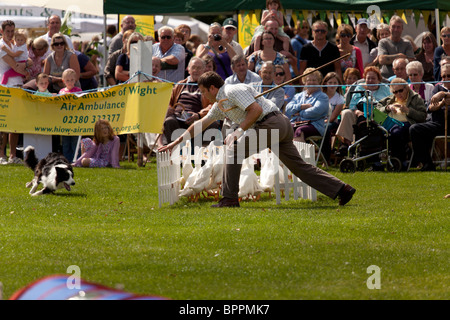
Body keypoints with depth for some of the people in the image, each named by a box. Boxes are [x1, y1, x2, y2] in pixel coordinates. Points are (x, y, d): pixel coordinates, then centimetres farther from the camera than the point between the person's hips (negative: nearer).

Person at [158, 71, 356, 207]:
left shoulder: (233, 91, -7)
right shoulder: (220, 104, 24)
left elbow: (256, 109, -18)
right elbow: (202, 123, 32)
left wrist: (239, 131, -14)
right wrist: (177, 142, 34)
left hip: (271, 123, -10)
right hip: (283, 125, 10)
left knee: (234, 150, -6)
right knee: (299, 167, 8)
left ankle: (230, 198, -7)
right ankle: (341, 190, 5)